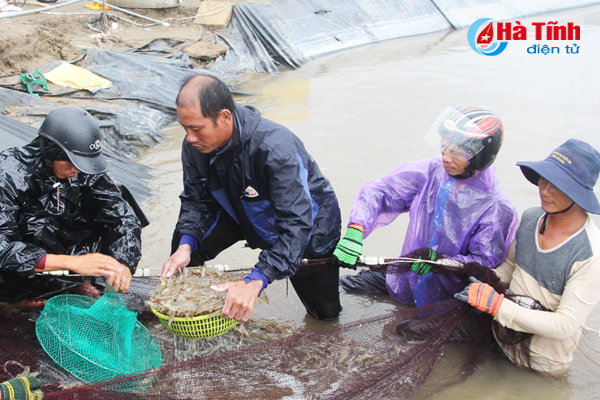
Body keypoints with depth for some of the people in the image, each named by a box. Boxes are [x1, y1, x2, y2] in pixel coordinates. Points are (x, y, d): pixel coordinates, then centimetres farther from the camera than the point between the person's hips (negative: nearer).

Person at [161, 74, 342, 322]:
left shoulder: (275, 148, -42)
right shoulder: (195, 145, -21)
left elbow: (296, 224, -44)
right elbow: (196, 200, -9)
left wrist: (255, 283, -53)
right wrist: (185, 246, -29)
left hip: (309, 219, -5)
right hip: (244, 211, 5)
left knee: (325, 313, 2)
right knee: (185, 244, -10)